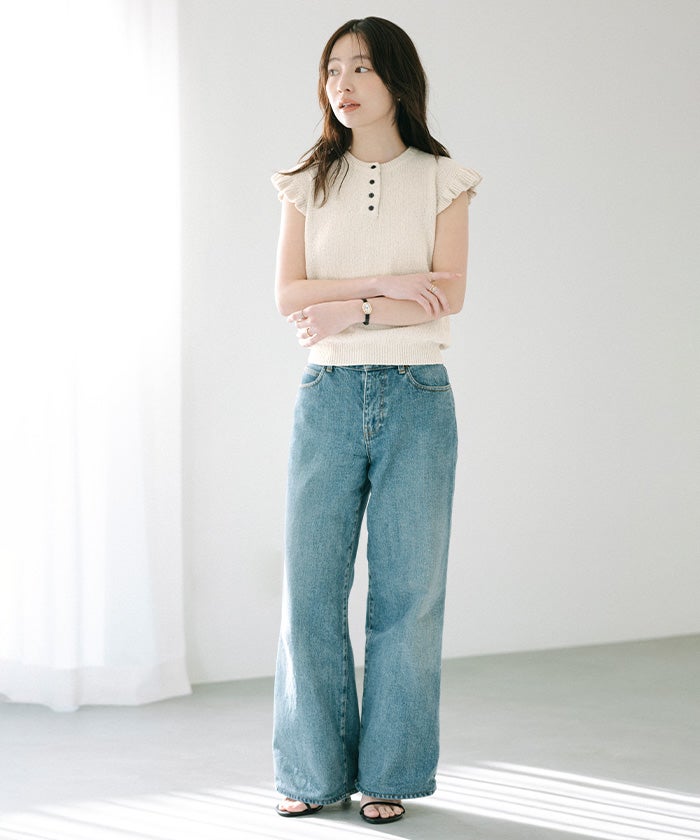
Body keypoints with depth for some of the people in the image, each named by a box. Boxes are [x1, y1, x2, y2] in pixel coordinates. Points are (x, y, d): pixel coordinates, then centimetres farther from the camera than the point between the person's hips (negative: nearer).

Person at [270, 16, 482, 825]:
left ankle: (388, 773, 12)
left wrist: (350, 310, -12)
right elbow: (289, 296, -1)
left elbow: (448, 294, -7)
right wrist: (384, 282, -12)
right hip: (328, 394, 1)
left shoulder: (441, 180, 5)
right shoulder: (309, 183, 9)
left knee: (407, 589, 1)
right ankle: (316, 771, 12)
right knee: (310, 585, 0)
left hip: (416, 396, -1)